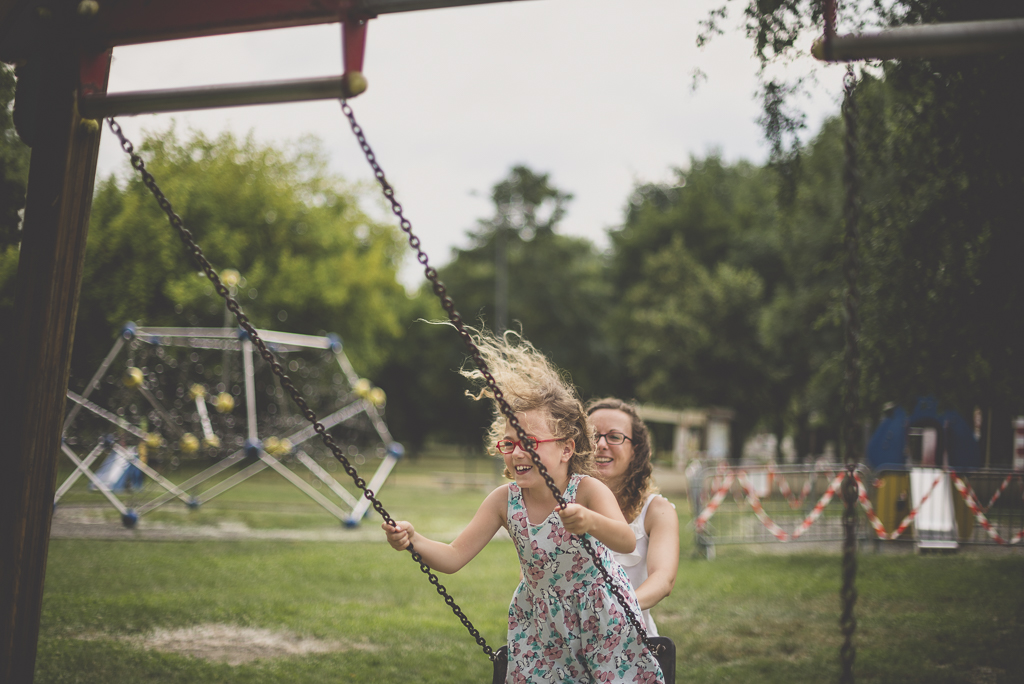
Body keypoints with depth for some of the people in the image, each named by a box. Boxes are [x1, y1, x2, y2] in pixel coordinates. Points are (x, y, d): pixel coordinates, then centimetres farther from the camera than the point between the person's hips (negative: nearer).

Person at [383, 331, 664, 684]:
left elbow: (627, 542, -42)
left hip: (601, 620, -3)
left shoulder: (587, 491, -24)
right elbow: (453, 558, -12)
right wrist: (414, 541, -33)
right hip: (541, 625, 3)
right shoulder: (505, 500, -13)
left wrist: (590, 522, -63)